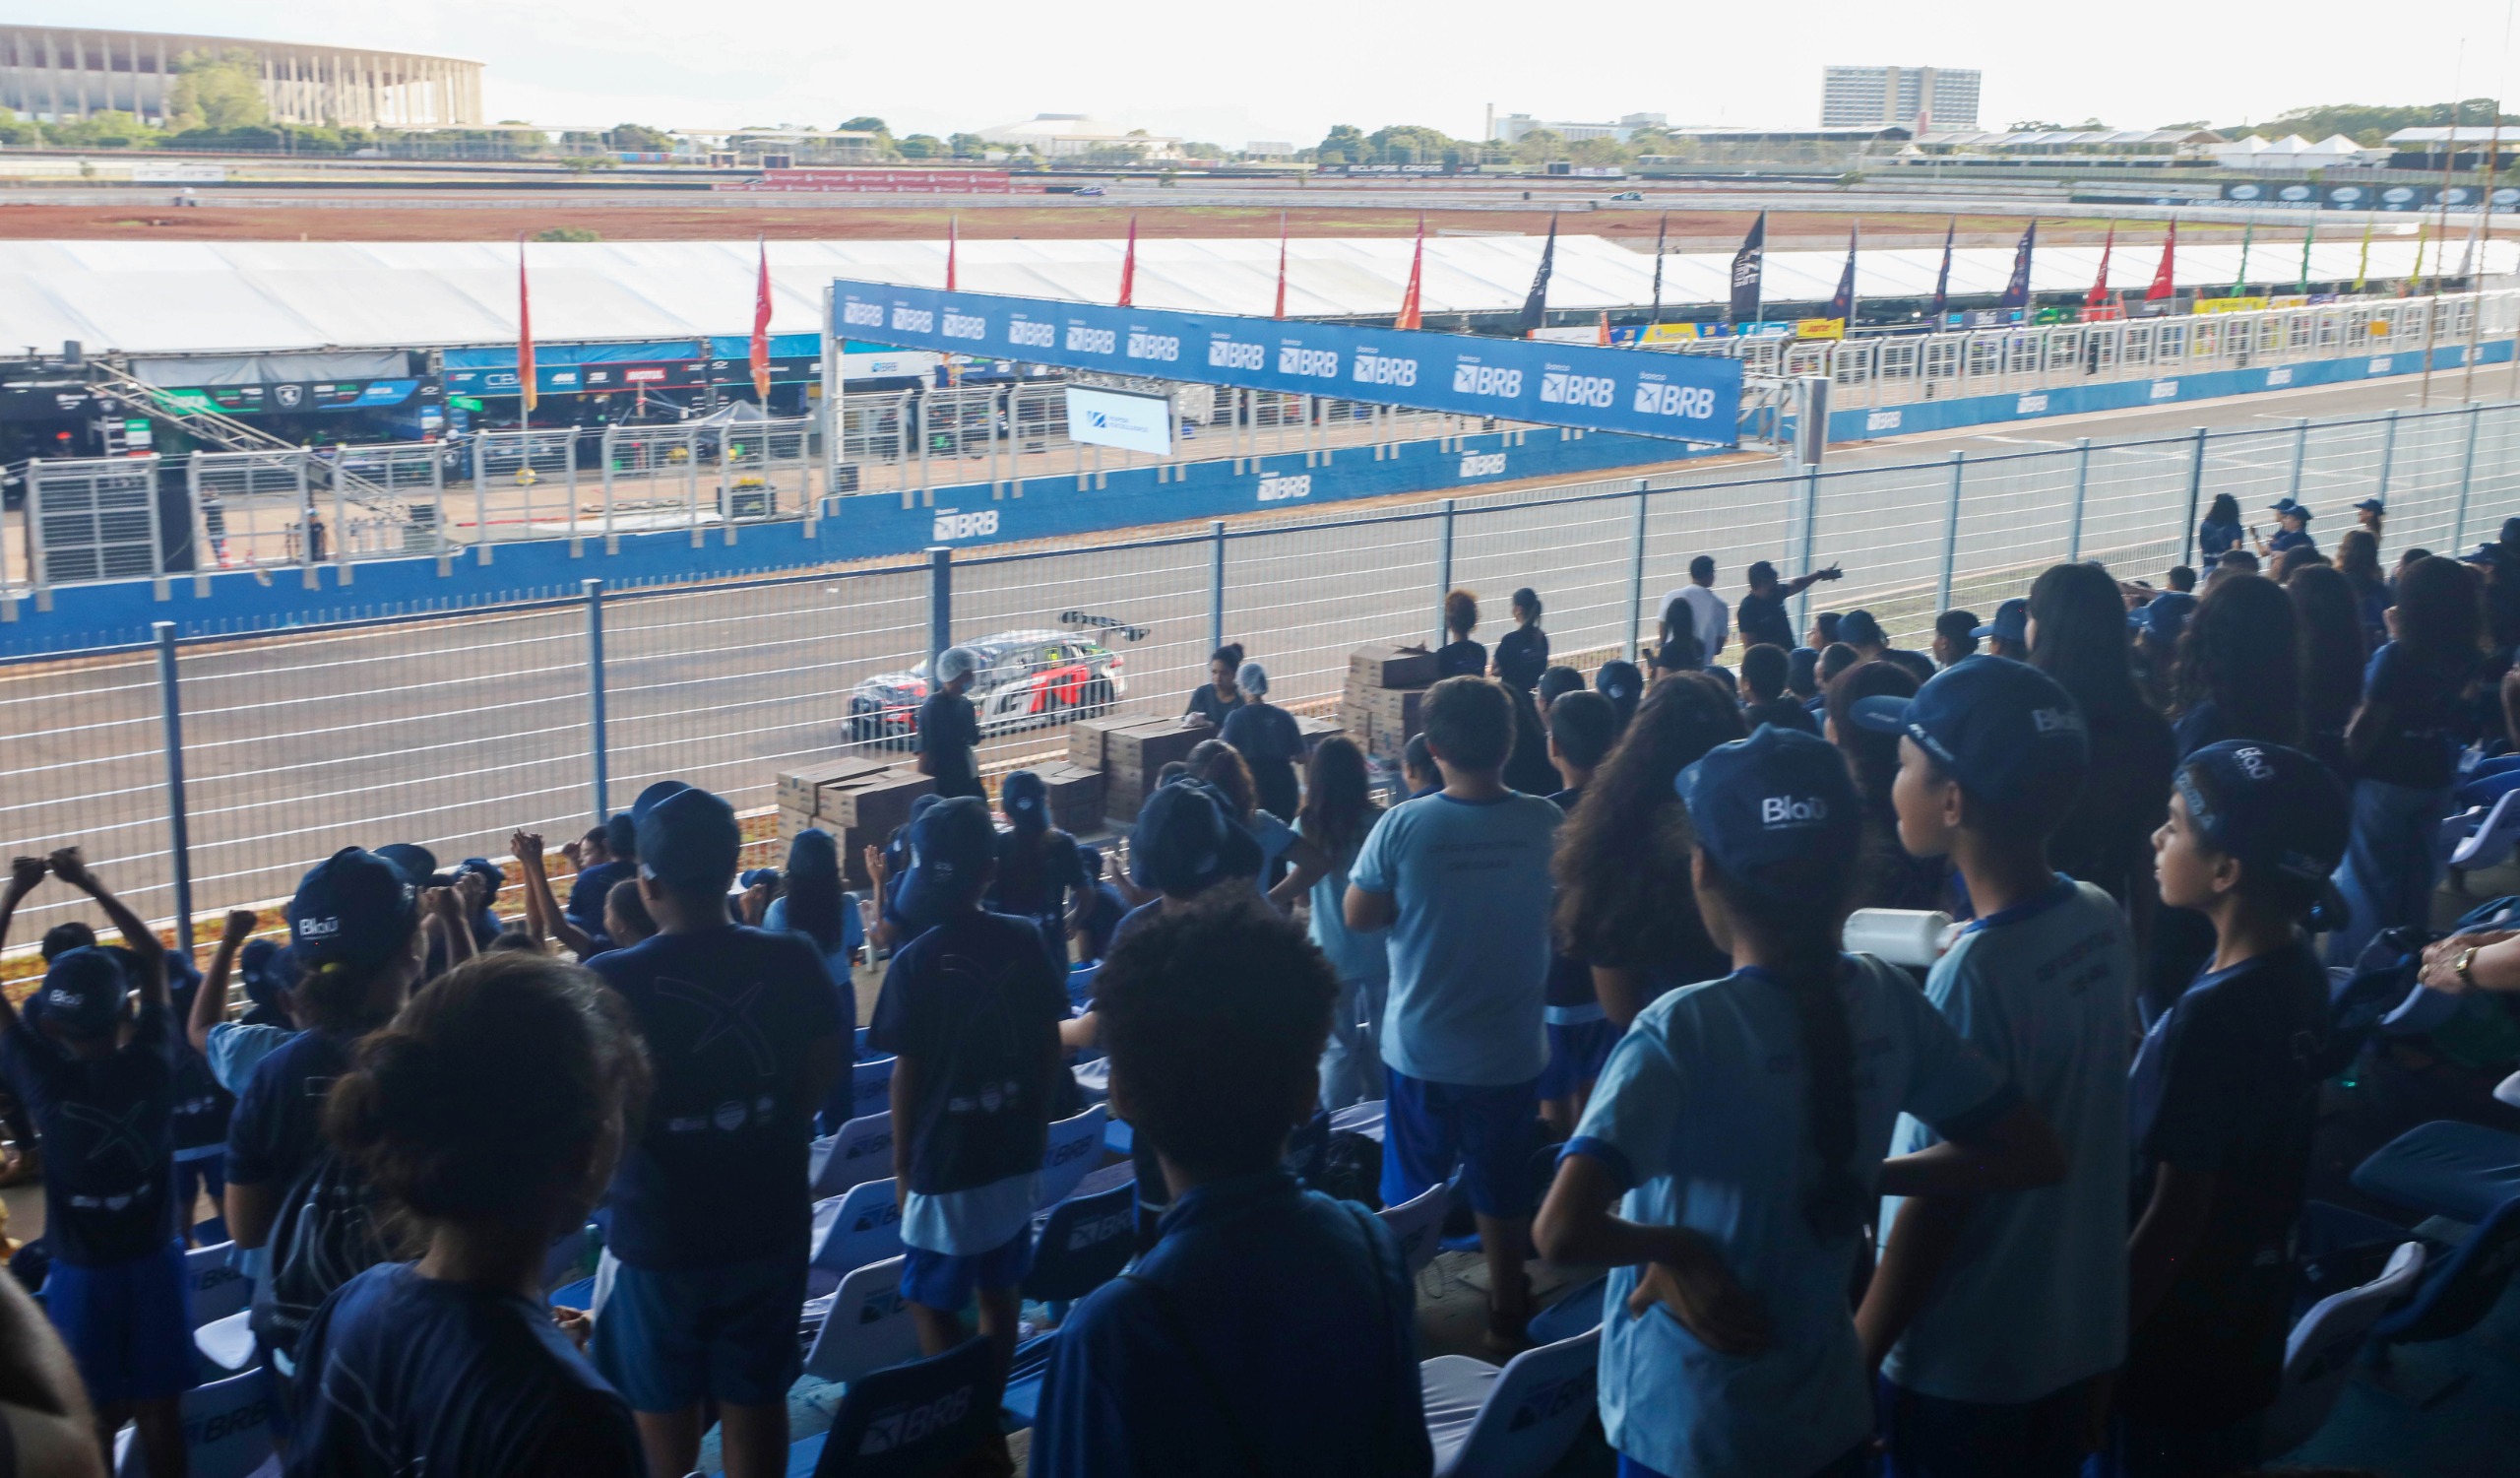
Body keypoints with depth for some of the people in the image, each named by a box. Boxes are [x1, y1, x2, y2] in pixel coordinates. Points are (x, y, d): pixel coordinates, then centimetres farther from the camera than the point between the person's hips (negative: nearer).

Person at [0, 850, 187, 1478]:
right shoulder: (150, 1064, -12)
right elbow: (153, 955, 2)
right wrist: (88, 883, 3)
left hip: (81, 1270, -1)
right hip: (154, 1260, 2)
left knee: (95, 1419, 8)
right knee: (160, 1408, 10)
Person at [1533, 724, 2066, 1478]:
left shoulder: (1685, 1030, -24)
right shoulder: (1890, 1002, -9)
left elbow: (1563, 1233, -34)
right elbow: (2034, 1155, 2)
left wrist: (1677, 1246, -16)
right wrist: (1863, 1178, 1)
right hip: (1829, 1417, 4)